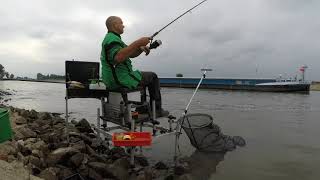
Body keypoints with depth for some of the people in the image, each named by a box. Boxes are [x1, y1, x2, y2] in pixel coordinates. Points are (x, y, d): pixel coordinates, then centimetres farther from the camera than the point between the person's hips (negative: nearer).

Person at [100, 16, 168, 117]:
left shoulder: (113, 38, 20)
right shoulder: (112, 38, -14)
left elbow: (130, 54, 18)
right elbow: (119, 57, -34)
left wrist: (141, 48, -1)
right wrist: (137, 43, -30)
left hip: (112, 79, 11)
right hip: (120, 79, -10)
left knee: (142, 76, 28)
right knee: (152, 77, 4)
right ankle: (157, 110, 12)